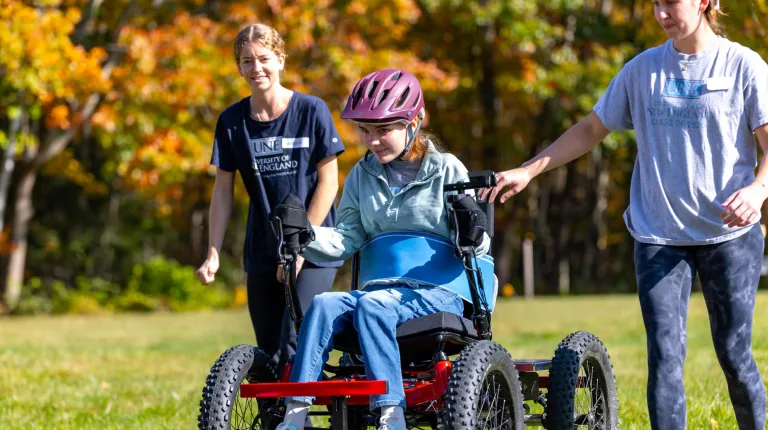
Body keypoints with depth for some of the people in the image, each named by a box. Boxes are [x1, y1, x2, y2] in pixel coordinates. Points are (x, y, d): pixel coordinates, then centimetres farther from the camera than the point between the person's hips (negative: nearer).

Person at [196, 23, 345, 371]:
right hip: (262, 256, 3)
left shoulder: (311, 111, -6)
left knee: (295, 346, -18)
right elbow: (223, 191, 5)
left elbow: (328, 180, -6)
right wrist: (213, 253, -4)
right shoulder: (232, 121, 2)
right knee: (269, 358, 5)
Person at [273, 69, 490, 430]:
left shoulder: (447, 170, 1)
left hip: (441, 293, -4)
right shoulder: (363, 175, 13)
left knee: (372, 304, -34)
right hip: (383, 287, 4)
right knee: (323, 305, -25)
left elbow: (477, 248, -2)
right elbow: (346, 239, 6)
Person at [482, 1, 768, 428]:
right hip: (659, 235, 2)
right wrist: (527, 171, 6)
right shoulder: (643, 69, 7)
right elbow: (591, 129, 14)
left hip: (730, 233, -2)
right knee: (665, 354, -8)